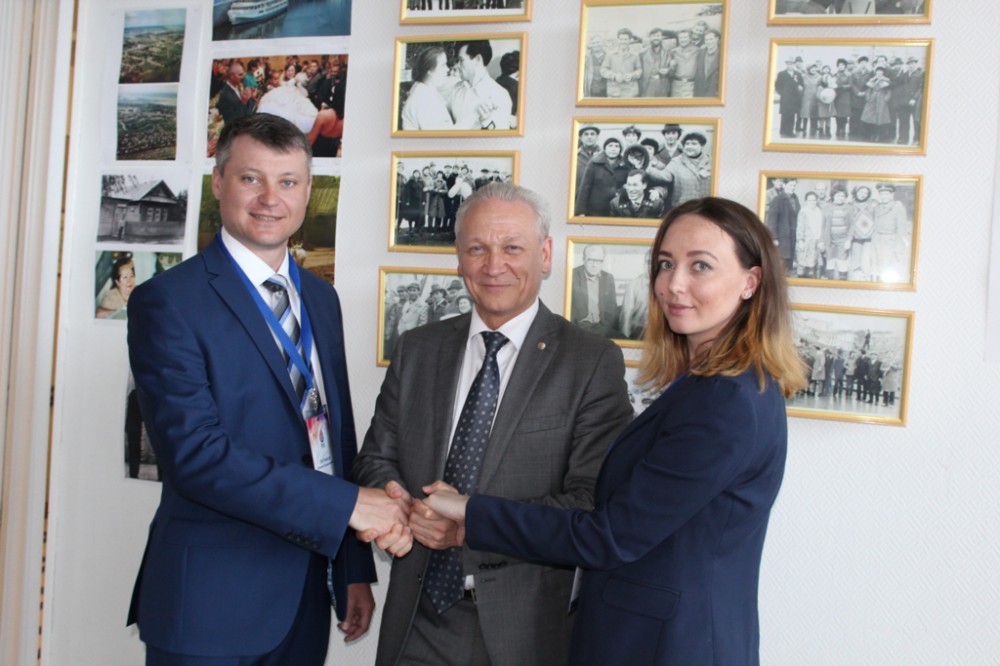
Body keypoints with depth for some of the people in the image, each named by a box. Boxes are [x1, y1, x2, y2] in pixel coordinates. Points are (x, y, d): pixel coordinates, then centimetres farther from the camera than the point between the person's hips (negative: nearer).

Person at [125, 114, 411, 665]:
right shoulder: (166, 301, -11)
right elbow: (195, 453, -21)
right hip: (210, 604, -5)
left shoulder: (321, 298, 10)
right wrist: (349, 504, -22)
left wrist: (354, 571, 11)